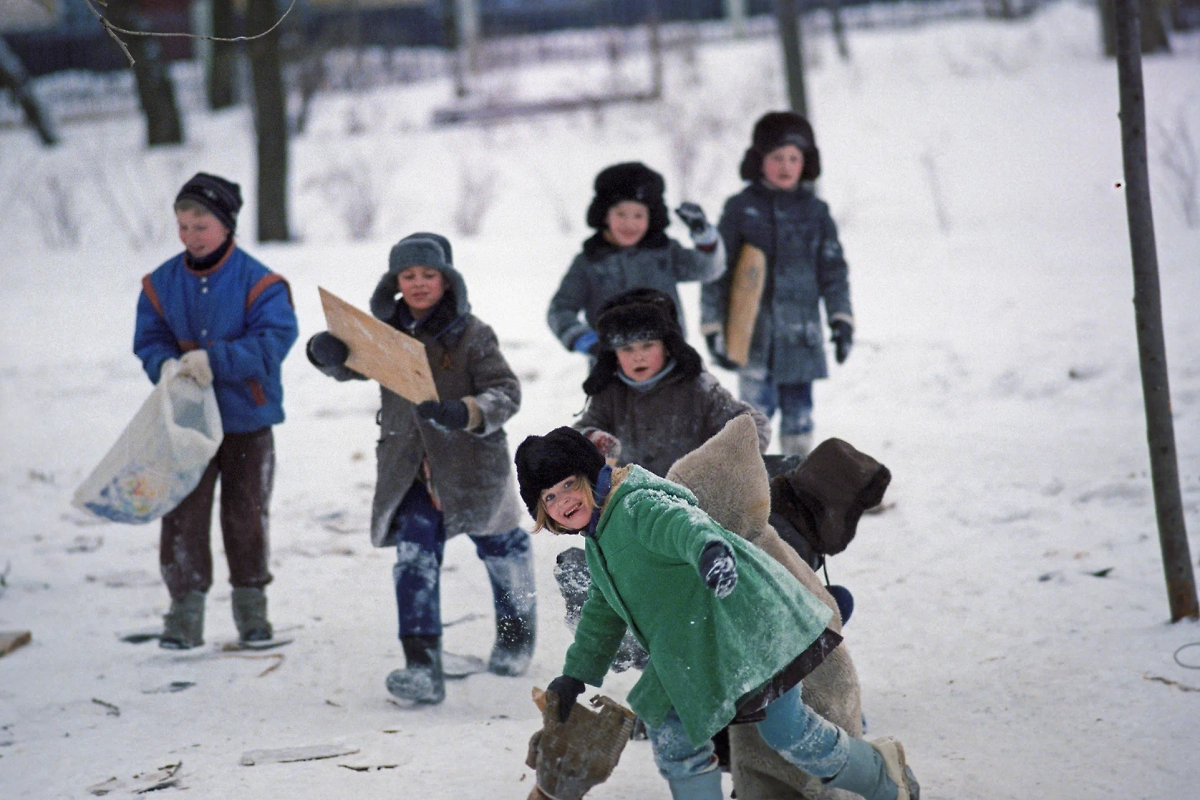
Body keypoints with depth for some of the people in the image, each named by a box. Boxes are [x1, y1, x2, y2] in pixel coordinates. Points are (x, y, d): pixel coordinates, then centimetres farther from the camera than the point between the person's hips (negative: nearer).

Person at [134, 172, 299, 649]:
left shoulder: (258, 283, -11)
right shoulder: (162, 283, 1)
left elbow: (274, 339, -19)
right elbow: (149, 341, 4)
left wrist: (214, 360, -29)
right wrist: (168, 366, -19)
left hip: (246, 418, -2)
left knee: (246, 513, 9)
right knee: (183, 514, -2)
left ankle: (251, 603, 24)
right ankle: (186, 607, 4)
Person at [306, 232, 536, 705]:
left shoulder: (471, 335, -11)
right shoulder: (387, 333, 3)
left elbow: (506, 393, -14)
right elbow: (351, 365, 7)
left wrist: (465, 413, -34)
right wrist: (326, 352, -17)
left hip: (472, 465, -2)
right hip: (411, 471, 3)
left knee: (499, 551, 17)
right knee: (414, 560, -13)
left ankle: (517, 637, 43)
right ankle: (422, 667, -18)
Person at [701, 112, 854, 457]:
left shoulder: (815, 212, 8)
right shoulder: (740, 209, 0)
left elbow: (833, 270, 13)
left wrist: (841, 319, 6)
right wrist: (714, 327, -1)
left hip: (800, 332, 3)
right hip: (753, 328, -3)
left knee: (798, 409, 7)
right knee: (757, 406, -6)